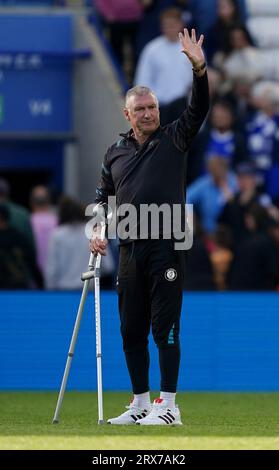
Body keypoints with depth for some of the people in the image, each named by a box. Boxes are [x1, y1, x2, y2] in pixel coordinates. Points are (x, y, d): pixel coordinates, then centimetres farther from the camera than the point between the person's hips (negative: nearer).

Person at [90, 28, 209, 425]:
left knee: (164, 327, -7)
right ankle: (141, 404, 17)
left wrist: (199, 69, -26)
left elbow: (199, 110, -12)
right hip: (130, 250, 5)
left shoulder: (173, 139, 3)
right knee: (132, 330, 8)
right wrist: (97, 230, 7)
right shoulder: (115, 153, 14)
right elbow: (104, 196, 23)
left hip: (166, 247, -5)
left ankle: (169, 405, -4)